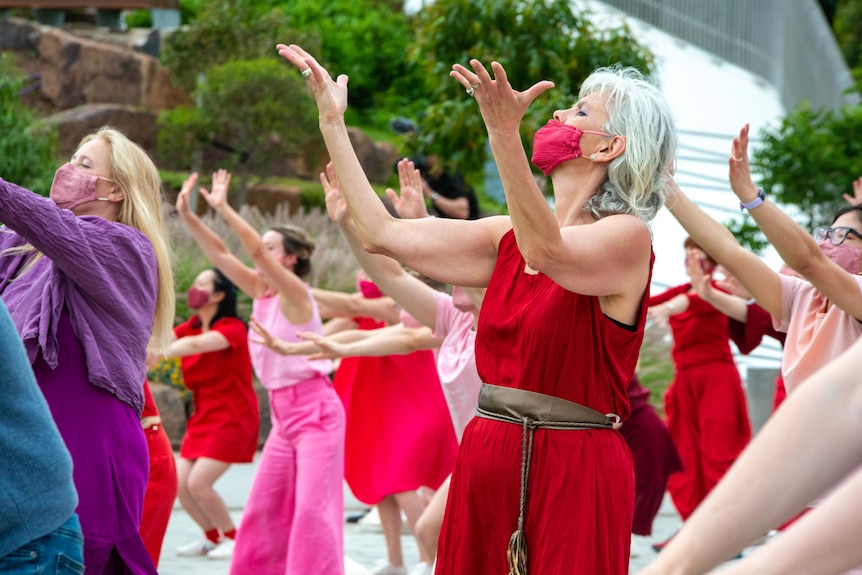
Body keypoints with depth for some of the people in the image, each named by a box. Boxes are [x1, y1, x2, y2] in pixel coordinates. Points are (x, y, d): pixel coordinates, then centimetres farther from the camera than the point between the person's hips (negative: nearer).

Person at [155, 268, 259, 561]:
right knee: (181, 484, 0)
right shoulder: (190, 328, 7)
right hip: (203, 418, 7)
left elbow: (195, 345, -33)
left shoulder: (232, 328, -16)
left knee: (198, 483, -15)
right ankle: (213, 537, 23)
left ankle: (233, 538, 6)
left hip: (231, 419, -7)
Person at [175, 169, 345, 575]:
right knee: (264, 506, 8)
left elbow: (257, 252, -25)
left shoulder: (295, 293, -11)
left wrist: (224, 209, -26)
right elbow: (219, 255, 3)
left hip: (315, 409, -8)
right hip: (283, 413, 8)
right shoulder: (260, 292, 8)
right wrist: (187, 215, -7)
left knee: (312, 506, -12)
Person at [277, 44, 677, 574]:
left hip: (573, 474, -6)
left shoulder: (627, 238, -8)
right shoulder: (511, 237, 12)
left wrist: (505, 137, -42)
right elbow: (383, 233, 7)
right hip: (485, 462, 6)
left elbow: (549, 251, -30)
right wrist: (333, 121, 9)